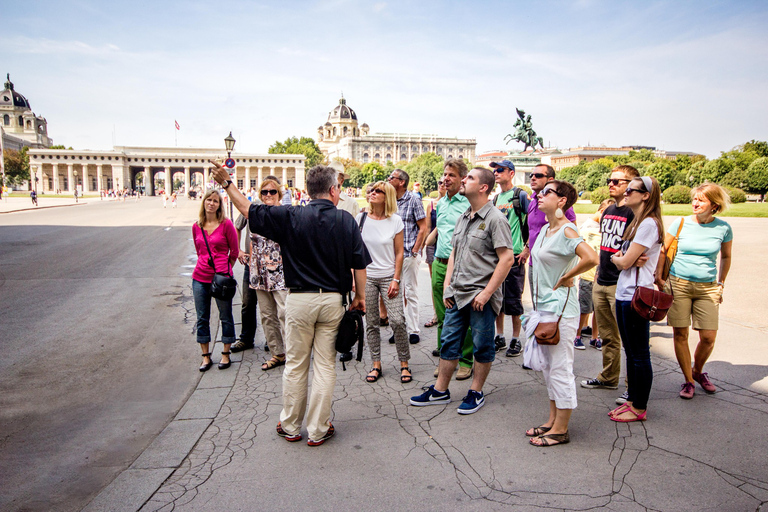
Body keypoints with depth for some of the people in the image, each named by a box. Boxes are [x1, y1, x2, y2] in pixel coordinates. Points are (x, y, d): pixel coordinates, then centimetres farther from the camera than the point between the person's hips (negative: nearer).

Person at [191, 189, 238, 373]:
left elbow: (234, 251, 1)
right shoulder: (196, 226, 6)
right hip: (200, 278, 4)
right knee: (202, 318, 10)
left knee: (226, 317, 8)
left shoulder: (226, 224, -7)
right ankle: (206, 356, 23)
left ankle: (225, 354, 23)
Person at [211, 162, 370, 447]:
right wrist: (359, 296, 12)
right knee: (324, 365, 8)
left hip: (300, 298, 0)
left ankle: (291, 427, 26)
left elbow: (247, 209, 0)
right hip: (332, 299, 1)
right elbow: (359, 264, -1)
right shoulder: (346, 220, -2)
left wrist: (226, 182, 12)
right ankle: (318, 430, 17)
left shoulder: (291, 217, -5)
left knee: (295, 365, 12)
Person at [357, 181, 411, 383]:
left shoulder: (395, 221, -3)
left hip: (389, 276, -2)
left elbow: (399, 253, -1)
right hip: (366, 276, 2)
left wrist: (396, 280, -7)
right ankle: (376, 364, 17)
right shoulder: (361, 218, 2)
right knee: (371, 322, 5)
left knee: (397, 320, -9)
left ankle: (404, 364, 7)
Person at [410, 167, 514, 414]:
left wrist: (486, 293, -18)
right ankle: (440, 391, 25)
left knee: (482, 346, 7)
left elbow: (507, 258, -16)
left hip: (481, 296, -7)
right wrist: (447, 287, 10)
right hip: (457, 294, 8)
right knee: (449, 342, 13)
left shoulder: (495, 218, -11)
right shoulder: (462, 218, 14)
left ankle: (476, 393, 22)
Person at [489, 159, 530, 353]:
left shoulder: (520, 195, -5)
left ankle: (516, 339, 11)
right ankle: (499, 337, 21)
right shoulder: (495, 199, 15)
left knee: (513, 300, -1)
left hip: (514, 256, -6)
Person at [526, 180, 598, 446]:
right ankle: (553, 420, 30)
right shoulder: (545, 229, 11)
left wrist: (566, 278, -19)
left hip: (560, 307, -10)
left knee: (560, 368, 0)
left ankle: (561, 430, 12)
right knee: (548, 366, 17)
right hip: (543, 305, 10)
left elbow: (590, 258, -33)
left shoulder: (567, 231, -17)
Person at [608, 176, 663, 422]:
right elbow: (620, 257, 12)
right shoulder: (637, 223, 16)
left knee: (639, 355, 2)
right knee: (631, 353, 17)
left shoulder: (649, 224, -15)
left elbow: (624, 262, -18)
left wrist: (617, 258, 3)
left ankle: (639, 408, 13)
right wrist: (625, 258, -9)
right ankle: (632, 400, 28)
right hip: (624, 294, 10)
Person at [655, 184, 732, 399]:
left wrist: (721, 284, 13)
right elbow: (663, 250, 5)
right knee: (680, 334, 1)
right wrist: (658, 275, -6)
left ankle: (698, 371, 28)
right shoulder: (681, 224, -1)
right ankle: (688, 380, 17)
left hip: (707, 287, 1)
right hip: (678, 284, -1)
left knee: (708, 337, -1)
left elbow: (726, 257, 16)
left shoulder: (723, 228, 2)